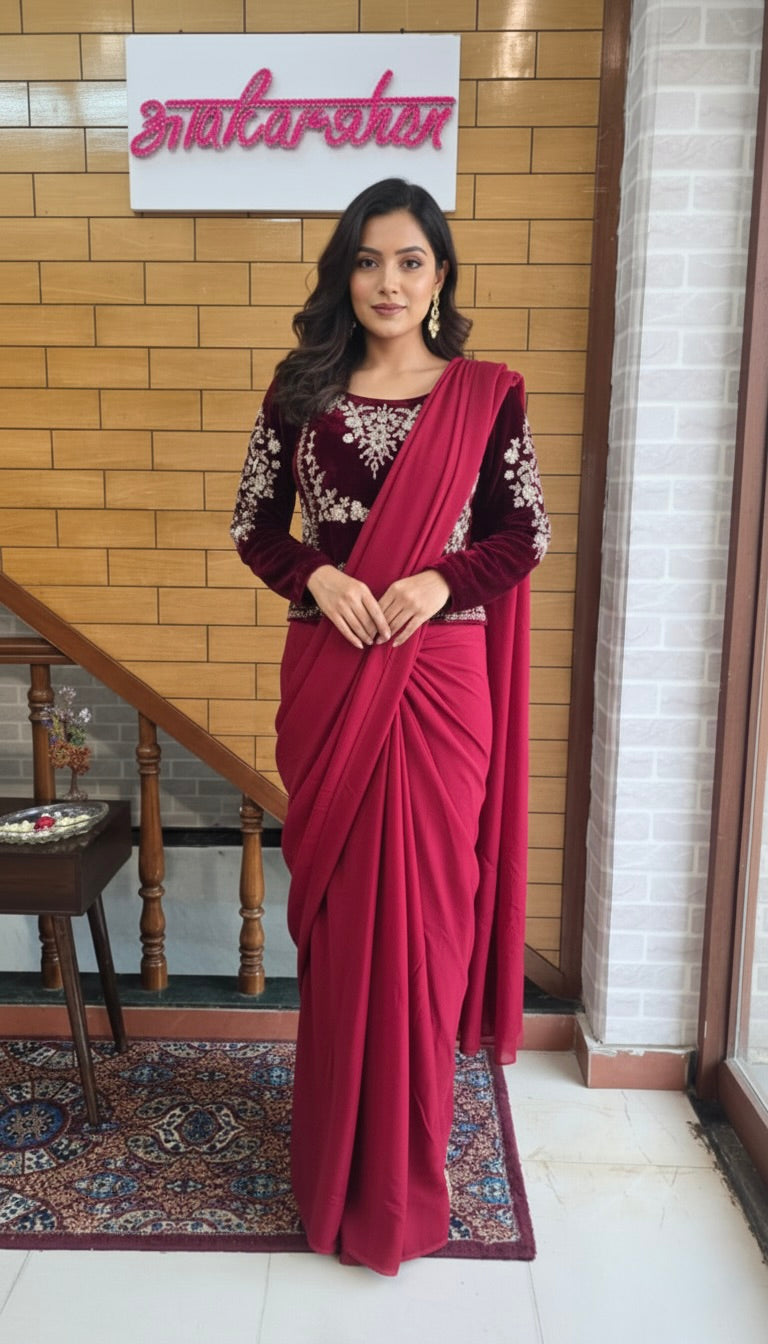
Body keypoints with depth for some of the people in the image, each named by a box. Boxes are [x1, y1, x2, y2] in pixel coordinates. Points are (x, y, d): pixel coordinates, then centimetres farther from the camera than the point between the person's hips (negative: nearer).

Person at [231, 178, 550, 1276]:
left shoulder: (488, 394, 2)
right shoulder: (301, 390, 6)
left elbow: (527, 533, 3)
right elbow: (254, 525, 7)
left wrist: (438, 580, -14)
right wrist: (319, 577, -12)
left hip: (439, 681, -1)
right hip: (327, 681, 1)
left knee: (423, 910, 5)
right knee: (337, 908, 9)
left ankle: (404, 1163, 27)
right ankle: (339, 1155, 31)